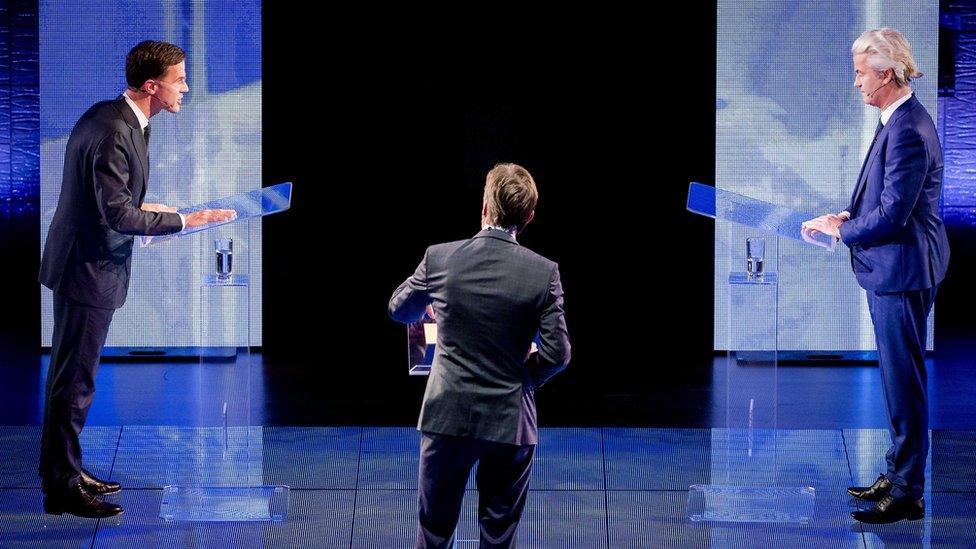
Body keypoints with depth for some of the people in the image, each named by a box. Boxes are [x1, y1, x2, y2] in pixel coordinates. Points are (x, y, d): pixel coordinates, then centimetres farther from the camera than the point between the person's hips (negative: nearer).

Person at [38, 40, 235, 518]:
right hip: (89, 269, -10)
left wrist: (141, 207, 10)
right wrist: (182, 221, -20)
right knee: (75, 381, -2)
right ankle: (62, 488, 5)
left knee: (71, 375, 18)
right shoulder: (114, 133, -25)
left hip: (82, 262, 10)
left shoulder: (108, 116, 7)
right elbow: (118, 216, -26)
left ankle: (65, 471, 28)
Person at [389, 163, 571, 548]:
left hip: (449, 415, 1)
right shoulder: (544, 273, -11)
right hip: (510, 422, 0)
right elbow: (557, 353, -10)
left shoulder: (439, 258, -8)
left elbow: (398, 310, 10)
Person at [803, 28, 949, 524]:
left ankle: (907, 493, 5)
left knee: (903, 381, -3)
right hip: (892, 271, 11)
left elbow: (891, 216, -23)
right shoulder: (901, 121, 11)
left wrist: (840, 230, -9)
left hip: (902, 273, -11)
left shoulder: (907, 131, -22)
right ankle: (897, 475, 30)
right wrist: (850, 216, 8)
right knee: (898, 378, 19)